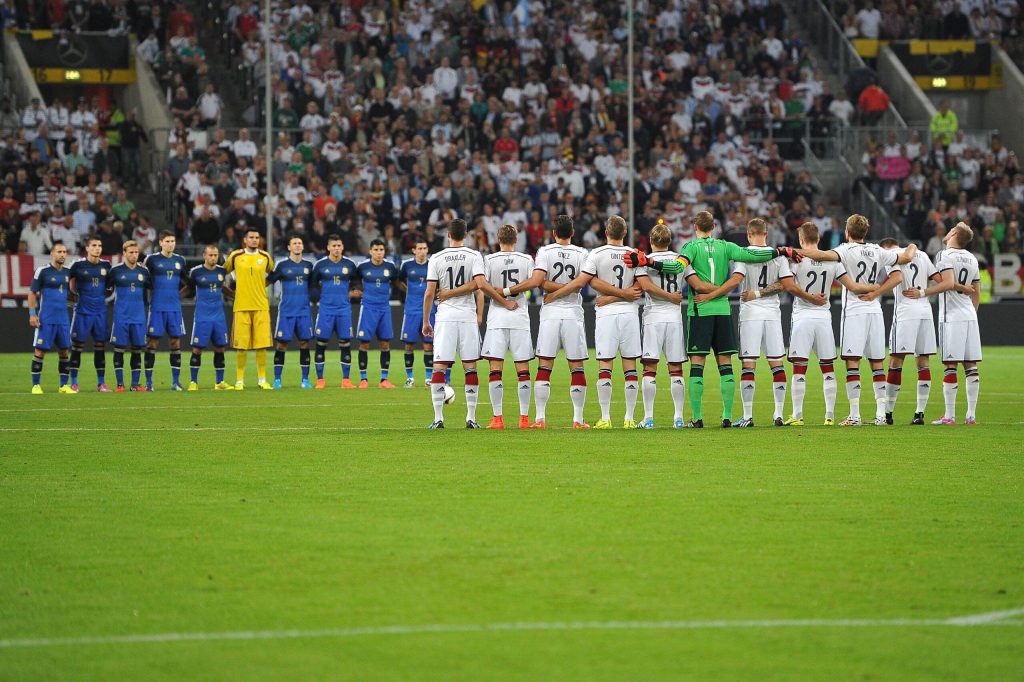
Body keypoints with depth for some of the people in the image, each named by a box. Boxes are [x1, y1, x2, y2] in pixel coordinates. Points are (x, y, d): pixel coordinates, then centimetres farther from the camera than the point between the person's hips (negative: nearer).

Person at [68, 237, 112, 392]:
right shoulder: (78, 265, -4)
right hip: (83, 311, -3)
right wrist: (77, 293, -6)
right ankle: (74, 383, 5)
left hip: (100, 311, 3)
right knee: (77, 346, -1)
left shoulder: (106, 265, 6)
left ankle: (101, 383, 11)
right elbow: (70, 284, 5)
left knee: (100, 346, 5)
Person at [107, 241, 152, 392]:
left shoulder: (143, 272, 7)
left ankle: (135, 384, 9)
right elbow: (106, 287, 5)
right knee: (119, 349, -2)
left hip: (139, 316, 3)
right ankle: (120, 384, 2)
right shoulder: (116, 270, -2)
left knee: (137, 349, 4)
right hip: (121, 316, -3)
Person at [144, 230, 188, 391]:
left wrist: (175, 291, 11)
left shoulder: (180, 261, 9)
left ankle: (176, 381, 8)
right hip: (157, 307, -3)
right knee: (152, 342, -3)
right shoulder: (152, 260, -2)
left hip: (175, 307, 3)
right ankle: (148, 382, 1)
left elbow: (185, 281, 22)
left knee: (176, 342, 3)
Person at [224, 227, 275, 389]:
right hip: (241, 307, -1)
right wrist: (231, 290, 14)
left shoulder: (265, 257, 7)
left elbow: (273, 273, 25)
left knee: (262, 344, -2)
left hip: (261, 307, 1)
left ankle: (262, 379, 6)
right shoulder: (235, 256, 2)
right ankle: (239, 380, 5)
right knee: (241, 345, -2)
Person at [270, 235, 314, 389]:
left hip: (304, 311, 2)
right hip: (286, 311, -2)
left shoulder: (308, 265, 9)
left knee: (304, 343, 0)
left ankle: (305, 379, 6)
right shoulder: (282, 265, 0)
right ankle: (277, 379, 3)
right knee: (282, 343, -3)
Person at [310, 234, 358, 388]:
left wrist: (350, 293, 6)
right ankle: (320, 380, 4)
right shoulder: (321, 264, 1)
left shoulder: (349, 265, 5)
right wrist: (326, 294, 7)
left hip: (344, 308, 1)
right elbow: (313, 285, 13)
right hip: (326, 309, -1)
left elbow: (356, 283, 19)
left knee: (345, 343, 1)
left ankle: (346, 380, 6)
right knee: (321, 342, -2)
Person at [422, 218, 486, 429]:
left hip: (445, 316, 0)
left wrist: (426, 321, 8)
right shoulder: (474, 256, 1)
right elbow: (480, 284, -12)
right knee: (470, 368, 6)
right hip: (468, 316, 0)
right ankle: (471, 418, 6)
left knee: (439, 368, 1)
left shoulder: (436, 259, 2)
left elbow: (429, 293, -1)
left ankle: (438, 418, -5)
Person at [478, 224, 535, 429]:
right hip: (520, 319, 1)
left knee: (496, 369, -1)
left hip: (497, 319, -1)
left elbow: (483, 284, -11)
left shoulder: (490, 260, 1)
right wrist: (511, 292, 4)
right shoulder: (526, 260, 4)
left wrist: (504, 302, -5)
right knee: (523, 369, 3)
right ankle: (524, 418, 1)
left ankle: (497, 418, -6)